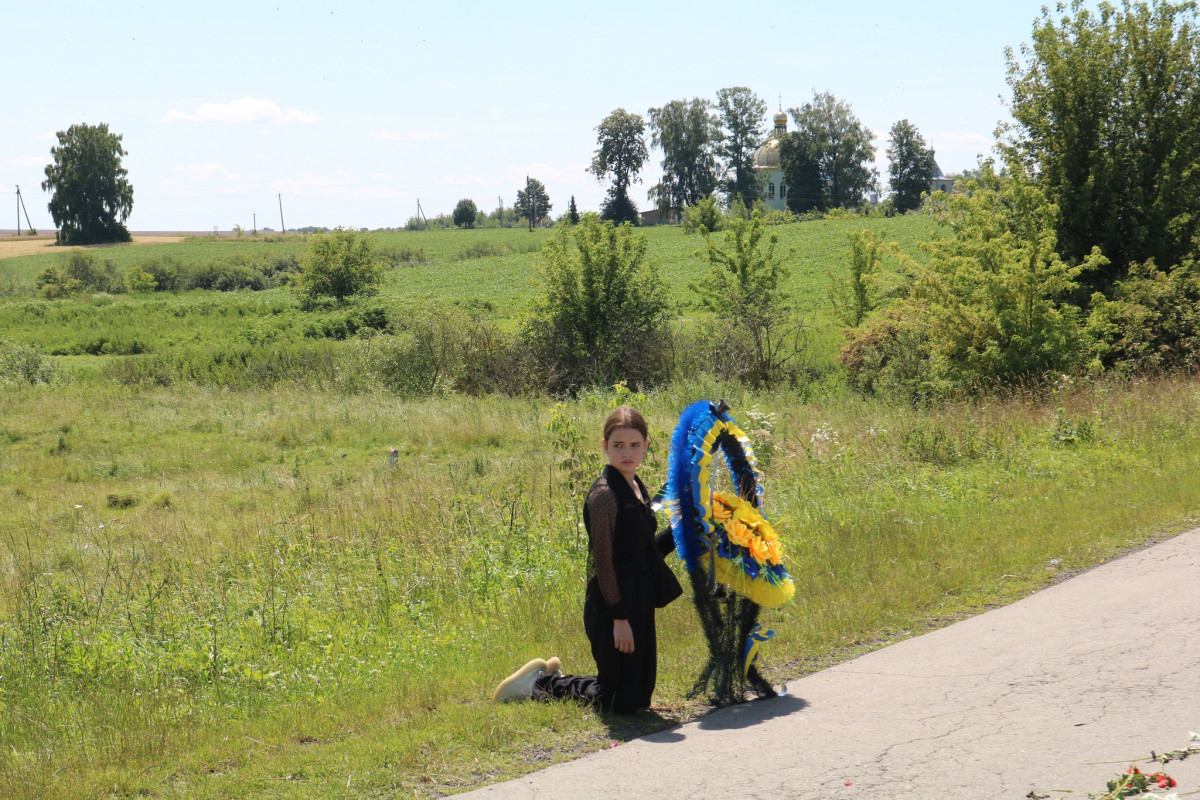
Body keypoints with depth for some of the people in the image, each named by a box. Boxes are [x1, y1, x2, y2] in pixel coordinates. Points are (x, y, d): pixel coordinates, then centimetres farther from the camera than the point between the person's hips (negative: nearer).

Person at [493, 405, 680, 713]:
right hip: (611, 608, -9)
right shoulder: (604, 493, -17)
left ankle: (550, 677, 29)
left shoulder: (637, 488, 11)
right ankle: (539, 684, 15)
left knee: (640, 696, 15)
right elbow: (603, 560, -18)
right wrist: (619, 617, -20)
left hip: (639, 605, 9)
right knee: (619, 701, -2)